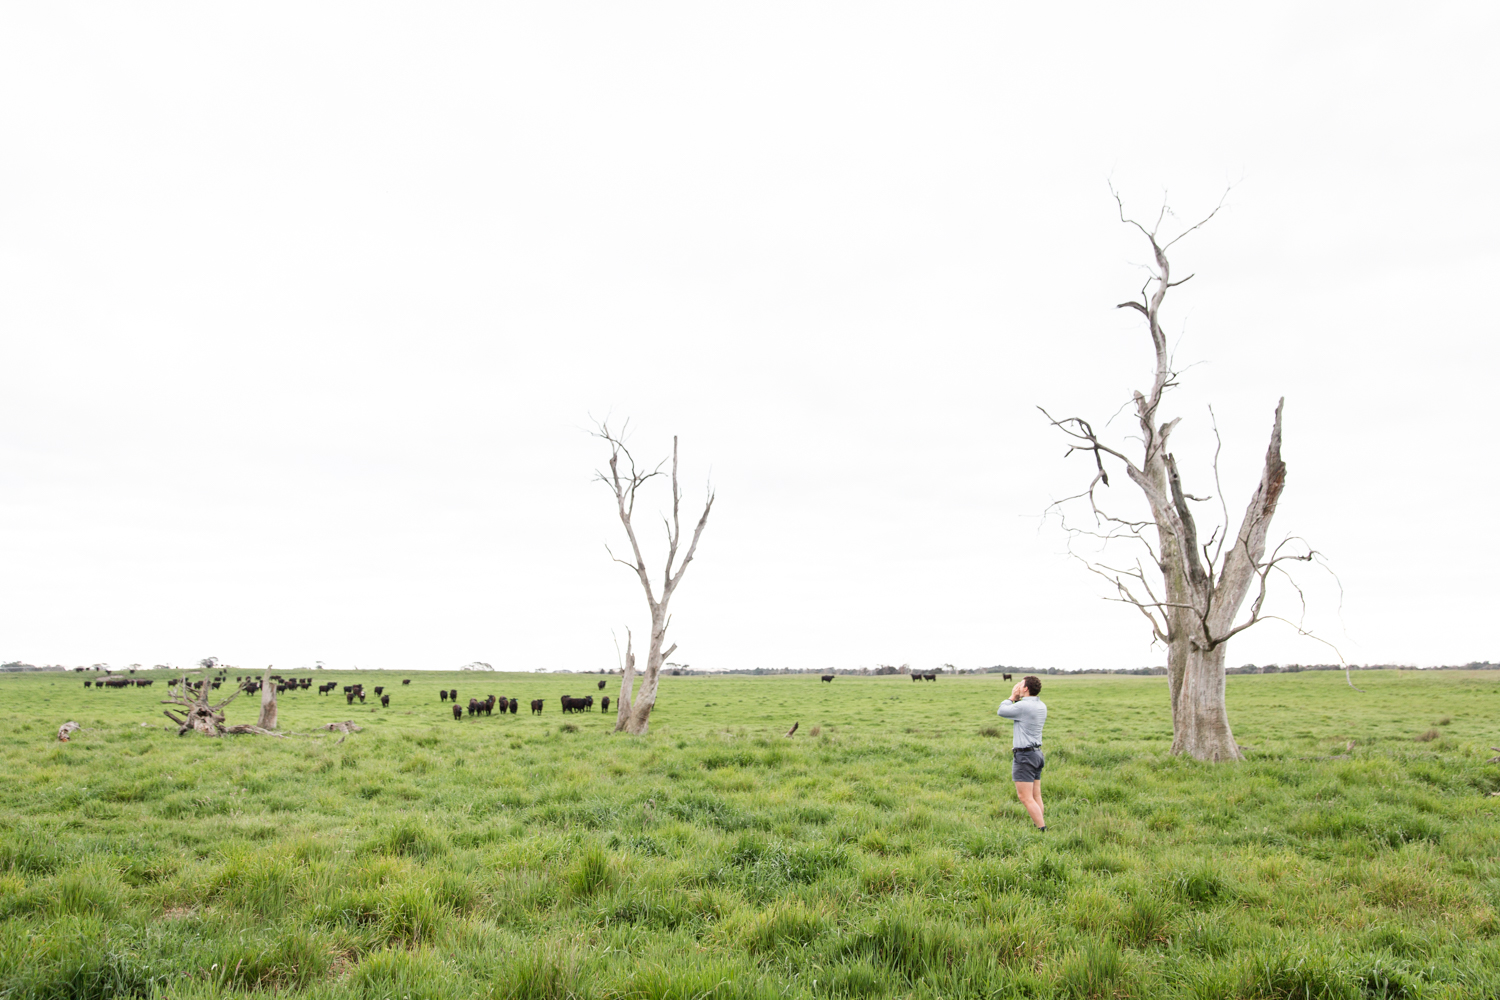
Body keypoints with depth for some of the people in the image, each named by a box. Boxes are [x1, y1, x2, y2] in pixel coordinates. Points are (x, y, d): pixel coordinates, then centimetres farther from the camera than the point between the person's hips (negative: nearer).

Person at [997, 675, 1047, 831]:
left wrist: (1012, 697, 7)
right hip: (1037, 753, 9)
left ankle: (1043, 830, -8)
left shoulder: (1023, 706, -19)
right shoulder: (1041, 706, 8)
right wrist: (1017, 699, 10)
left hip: (1024, 755, -9)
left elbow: (1001, 711, -5)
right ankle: (1042, 828, 15)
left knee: (1026, 798, -6)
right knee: (1036, 797, 13)